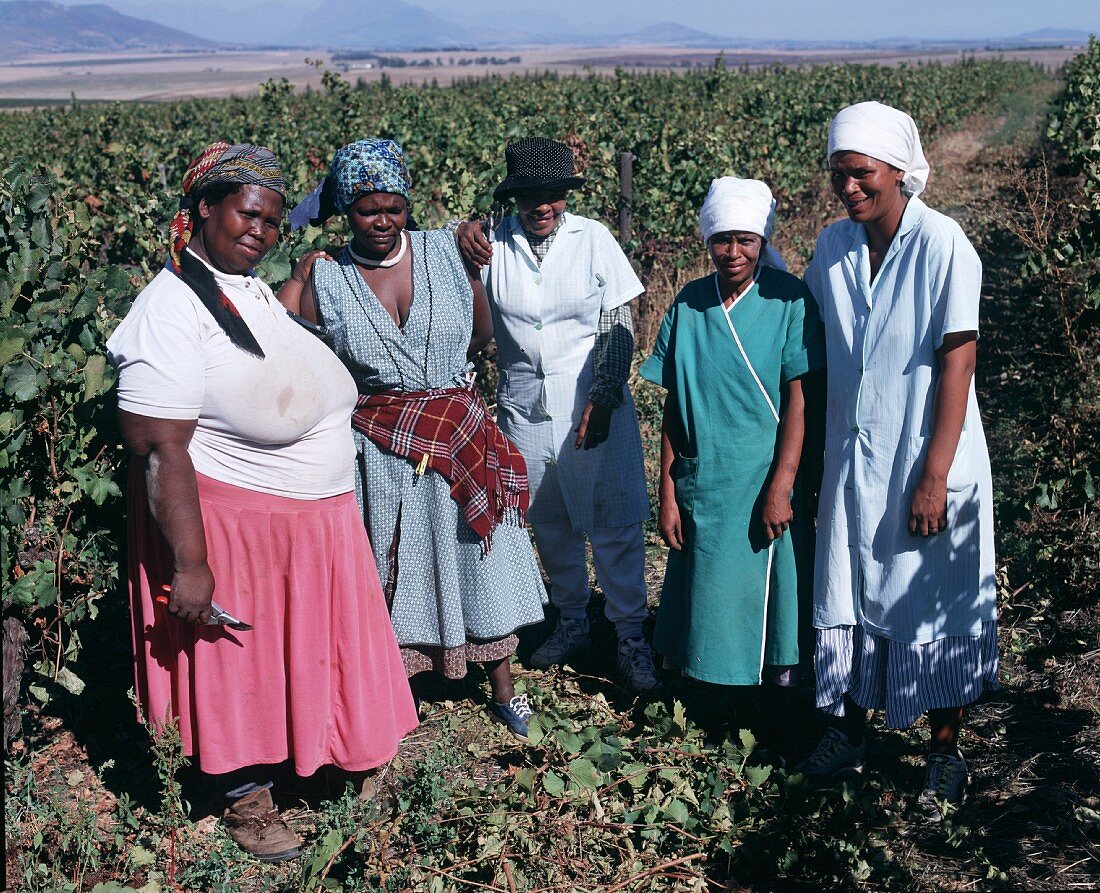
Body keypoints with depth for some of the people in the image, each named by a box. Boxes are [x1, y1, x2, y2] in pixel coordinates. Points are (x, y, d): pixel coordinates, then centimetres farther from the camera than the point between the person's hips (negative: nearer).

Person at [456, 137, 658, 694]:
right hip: (524, 408, 3)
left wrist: (602, 399, -12)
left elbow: (619, 326, -4)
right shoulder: (493, 245, -1)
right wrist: (459, 237, -22)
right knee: (549, 523, 15)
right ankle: (571, 622, 34)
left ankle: (630, 638, 11)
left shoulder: (592, 238, -5)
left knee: (614, 522, -2)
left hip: (594, 404, -2)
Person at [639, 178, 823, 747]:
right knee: (709, 601, 11)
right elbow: (673, 407, 3)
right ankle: (715, 716, 29)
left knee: (771, 600, 6)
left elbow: (798, 400, -9)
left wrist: (780, 487, -14)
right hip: (703, 486, 3)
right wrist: (668, 495, 1)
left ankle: (779, 724, 23)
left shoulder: (787, 300, -7)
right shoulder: (688, 305, 1)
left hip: (767, 486, -2)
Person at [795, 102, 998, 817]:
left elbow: (957, 365, -16)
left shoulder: (941, 244, -15)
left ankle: (947, 754, 23)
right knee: (851, 595, 14)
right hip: (853, 460, 5)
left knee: (937, 603, 7)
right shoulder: (833, 248, 1)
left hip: (927, 463, -5)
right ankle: (849, 734, 31)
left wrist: (934, 477, -18)